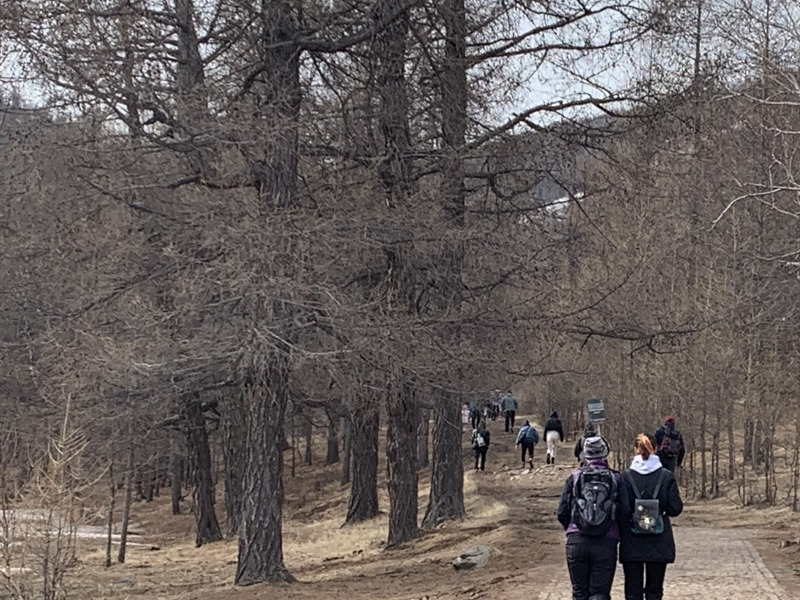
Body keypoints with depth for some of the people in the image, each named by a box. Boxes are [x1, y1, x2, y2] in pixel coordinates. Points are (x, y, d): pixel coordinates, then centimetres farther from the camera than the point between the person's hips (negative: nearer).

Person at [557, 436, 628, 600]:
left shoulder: (574, 477, 4)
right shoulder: (616, 478, 2)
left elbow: (561, 513, 2)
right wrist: (618, 534, 15)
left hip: (576, 542, 1)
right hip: (606, 543, -1)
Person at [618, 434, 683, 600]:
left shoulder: (626, 477, -7)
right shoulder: (666, 476, -4)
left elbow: (623, 510, -11)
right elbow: (675, 509, -4)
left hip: (632, 545, -1)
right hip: (659, 543, 1)